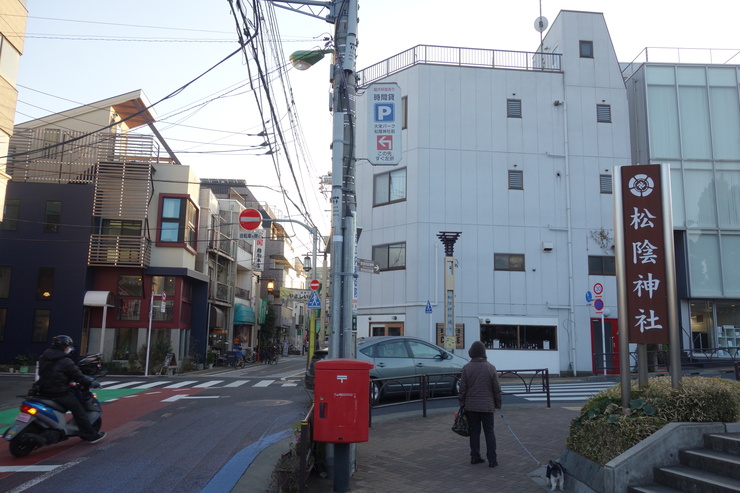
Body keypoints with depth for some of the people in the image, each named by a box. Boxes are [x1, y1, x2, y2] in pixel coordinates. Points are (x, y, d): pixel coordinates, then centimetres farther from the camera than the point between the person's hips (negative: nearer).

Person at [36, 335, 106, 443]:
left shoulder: (43, 358, 9)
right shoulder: (65, 361, -15)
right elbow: (78, 376, -13)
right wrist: (91, 383, 0)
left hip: (44, 392, 8)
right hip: (60, 393, -8)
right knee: (79, 411, 0)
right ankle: (91, 436, 4)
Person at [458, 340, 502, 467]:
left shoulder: (466, 368, -6)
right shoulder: (490, 368, -6)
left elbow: (462, 389, -3)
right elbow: (497, 389, -2)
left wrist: (462, 404, 7)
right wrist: (498, 404, 8)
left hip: (471, 406, 1)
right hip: (487, 406, -1)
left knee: (474, 431, 11)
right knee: (489, 432, 6)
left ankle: (475, 457, 16)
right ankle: (492, 459, 4)